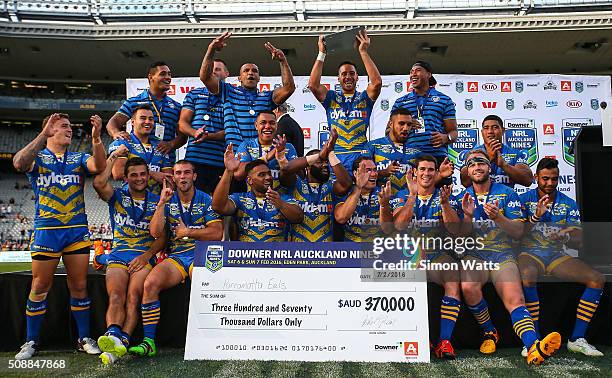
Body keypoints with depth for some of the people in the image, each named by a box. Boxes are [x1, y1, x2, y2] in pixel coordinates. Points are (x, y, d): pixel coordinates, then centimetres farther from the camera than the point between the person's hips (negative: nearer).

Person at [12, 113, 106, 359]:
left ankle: (84, 338, 15)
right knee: (40, 287, 4)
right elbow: (19, 163, -18)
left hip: (77, 231, 2)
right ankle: (31, 341, 18)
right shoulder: (37, 157, 6)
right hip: (46, 230, -2)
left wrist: (96, 138, -23)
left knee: (79, 286, 5)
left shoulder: (79, 159, 11)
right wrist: (43, 134, -24)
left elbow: (100, 166, -10)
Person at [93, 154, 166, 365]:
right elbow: (99, 184, -9)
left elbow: (162, 237, 7)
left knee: (133, 297, -25)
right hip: (118, 256, 1)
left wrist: (146, 255, -9)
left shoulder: (157, 202, 12)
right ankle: (114, 336, -46)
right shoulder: (117, 197, 13)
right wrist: (114, 156, 0)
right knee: (116, 297, -25)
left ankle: (121, 341, -41)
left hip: (144, 257, -1)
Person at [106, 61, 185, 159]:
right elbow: (112, 123, 8)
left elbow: (182, 136, 13)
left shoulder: (176, 106, 17)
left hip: (167, 160, 2)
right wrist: (116, 133, -16)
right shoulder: (133, 102, 12)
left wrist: (171, 144, -8)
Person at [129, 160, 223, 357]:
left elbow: (217, 233, -3)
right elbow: (155, 233, 0)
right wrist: (161, 203, -6)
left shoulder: (206, 200, 6)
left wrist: (187, 232, -2)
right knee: (150, 283, -24)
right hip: (176, 256, 3)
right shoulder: (167, 201, 13)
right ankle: (149, 341, -16)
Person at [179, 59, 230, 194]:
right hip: (195, 156, 1)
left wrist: (210, 136, -15)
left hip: (221, 159, 0)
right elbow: (182, 123, 11)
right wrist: (195, 133, -12)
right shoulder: (194, 94, 18)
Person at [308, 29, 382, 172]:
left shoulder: (364, 98, 13)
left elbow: (377, 82, -6)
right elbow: (313, 84, -1)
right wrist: (321, 53, 2)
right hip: (335, 155, 1)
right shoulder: (331, 98, 15)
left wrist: (363, 52, -3)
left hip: (360, 155, 0)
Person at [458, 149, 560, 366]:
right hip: (474, 254, 1)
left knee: (515, 299, -26)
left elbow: (518, 232, 3)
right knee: (468, 287, -30)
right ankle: (490, 333, -7)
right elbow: (462, 237, 9)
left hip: (503, 253, 0)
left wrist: (498, 217, -16)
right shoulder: (463, 197, 13)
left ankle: (533, 349, -43)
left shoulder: (506, 194, 9)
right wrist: (468, 216, -11)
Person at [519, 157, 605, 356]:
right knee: (527, 277, -38)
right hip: (529, 252, -4)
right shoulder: (524, 200, 1)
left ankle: (577, 339, -9)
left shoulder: (568, 204, 9)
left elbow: (578, 242, 4)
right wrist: (536, 216, -23)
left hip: (557, 255, 4)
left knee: (597, 279, -17)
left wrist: (566, 237, -20)